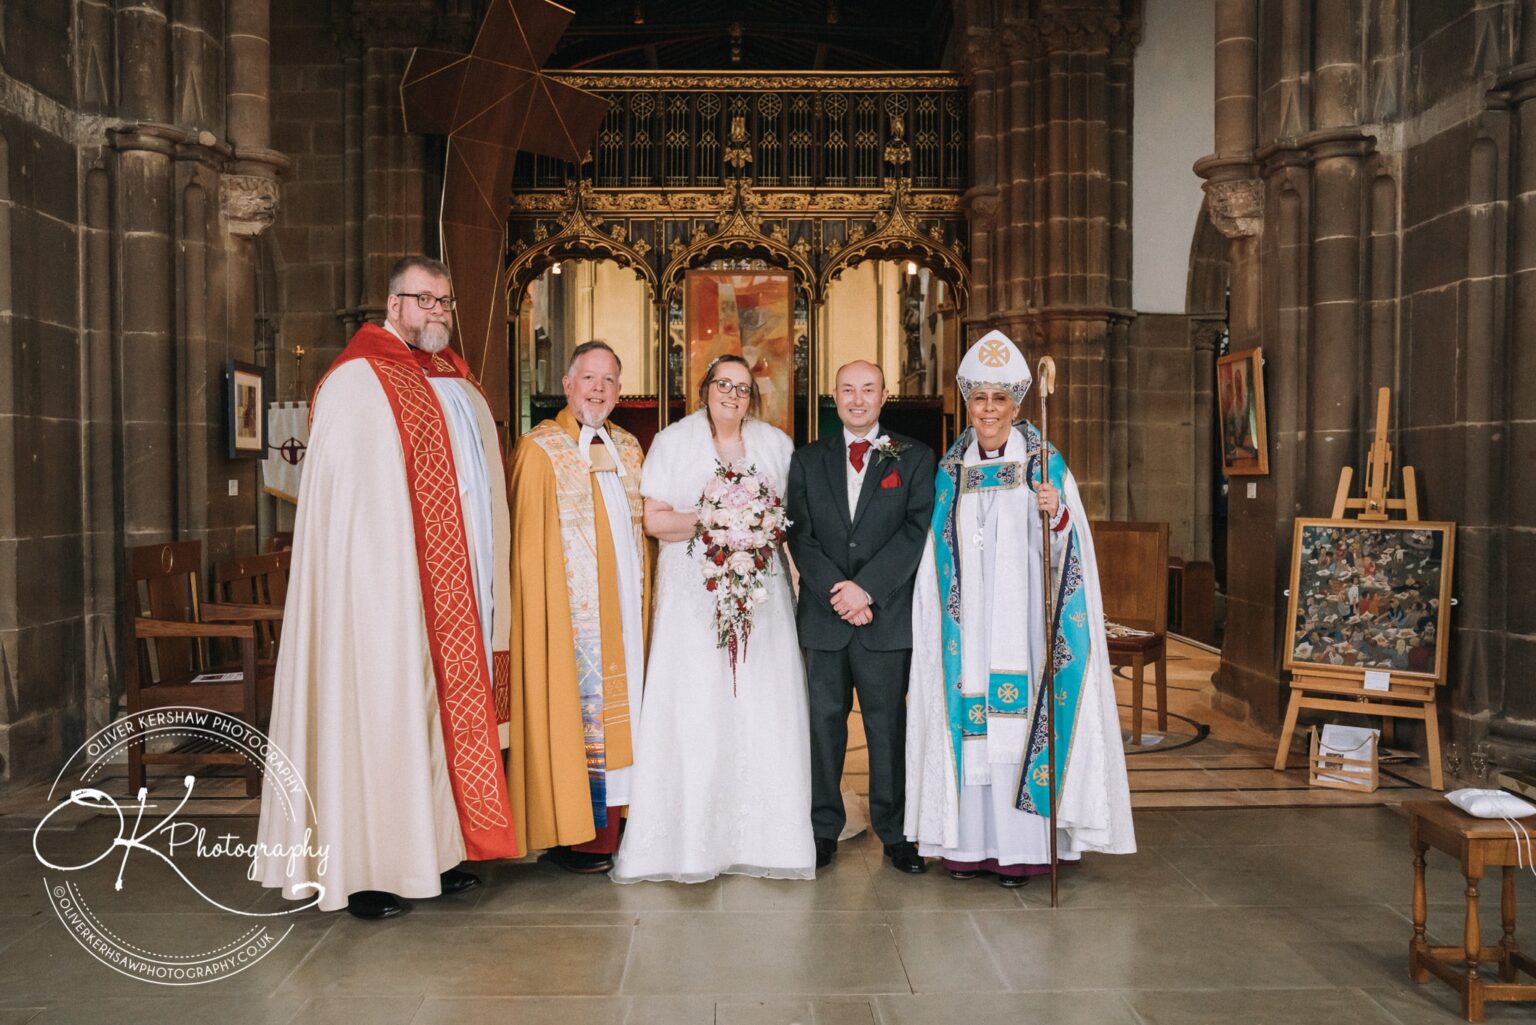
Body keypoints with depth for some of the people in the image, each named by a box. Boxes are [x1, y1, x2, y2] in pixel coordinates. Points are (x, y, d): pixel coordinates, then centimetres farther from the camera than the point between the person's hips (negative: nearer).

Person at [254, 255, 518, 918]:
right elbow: (344, 496, -12)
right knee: (383, 714, -3)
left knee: (445, 712, 10)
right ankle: (366, 869, 7)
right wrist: (379, 581, -20)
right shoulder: (357, 381, -6)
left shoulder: (459, 388, 18)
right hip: (389, 589, -7)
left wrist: (488, 587, 14)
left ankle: (433, 852, 20)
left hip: (456, 591, 8)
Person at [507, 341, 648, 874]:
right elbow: (528, 542, -6)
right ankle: (571, 836, 8)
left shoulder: (628, 448, 14)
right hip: (570, 609, -6)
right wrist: (542, 609, -11)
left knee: (617, 709, 9)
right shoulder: (540, 449, -4)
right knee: (572, 711, -3)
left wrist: (642, 591, 11)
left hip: (622, 605, 6)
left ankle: (609, 832, 18)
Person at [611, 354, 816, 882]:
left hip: (761, 593, 2)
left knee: (764, 710, -1)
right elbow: (654, 520, -1)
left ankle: (762, 834, 7)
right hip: (694, 596, -2)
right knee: (695, 713, -5)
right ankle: (693, 840, 2)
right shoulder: (673, 441, 5)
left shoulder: (775, 442, 12)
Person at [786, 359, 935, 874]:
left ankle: (894, 831, 14)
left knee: (888, 725, 4)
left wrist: (866, 588, -14)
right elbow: (799, 536, 3)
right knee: (824, 723, 7)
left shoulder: (915, 458, 6)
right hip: (823, 617, 2)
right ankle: (824, 829, 18)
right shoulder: (807, 460, 11)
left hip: (888, 616, -2)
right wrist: (839, 594, -10)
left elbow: (917, 530, -5)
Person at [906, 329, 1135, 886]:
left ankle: (1021, 845, 6)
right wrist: (940, 620, 8)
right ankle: (970, 841, 13)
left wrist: (1059, 516, -23)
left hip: (1022, 620, -3)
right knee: (968, 723, 4)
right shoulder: (950, 470, 10)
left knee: (1020, 720, -4)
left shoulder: (1045, 466, 1)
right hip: (967, 624, 3)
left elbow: (1069, 551, -4)